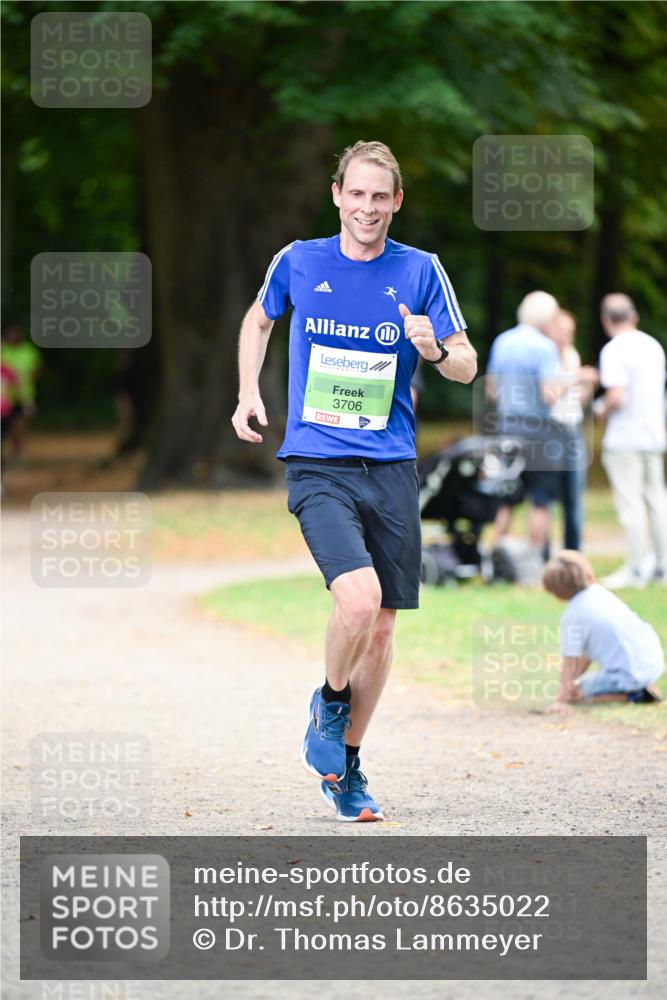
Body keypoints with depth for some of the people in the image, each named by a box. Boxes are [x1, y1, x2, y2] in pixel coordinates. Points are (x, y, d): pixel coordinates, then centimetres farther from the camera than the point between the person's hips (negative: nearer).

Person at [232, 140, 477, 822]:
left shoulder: (420, 271, 2)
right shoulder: (298, 262, 2)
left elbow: (467, 367, 5)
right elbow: (259, 320, 23)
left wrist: (434, 349, -17)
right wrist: (248, 393, 11)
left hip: (391, 470, 2)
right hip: (316, 466, -2)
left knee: (380, 625, 5)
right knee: (359, 598, -23)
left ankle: (345, 765, 23)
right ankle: (329, 704, 7)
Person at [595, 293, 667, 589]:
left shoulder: (614, 350, -14)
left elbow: (617, 396, -21)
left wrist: (602, 411, -2)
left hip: (624, 439, -7)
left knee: (630, 504, -3)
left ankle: (635, 570, -1)